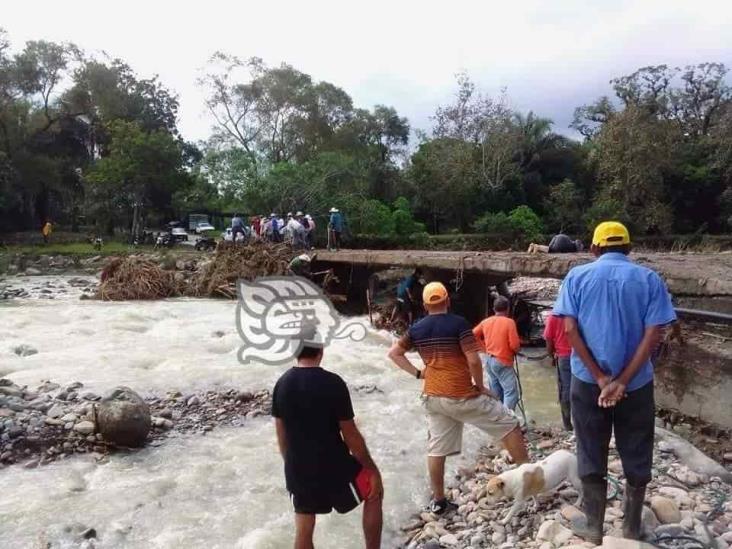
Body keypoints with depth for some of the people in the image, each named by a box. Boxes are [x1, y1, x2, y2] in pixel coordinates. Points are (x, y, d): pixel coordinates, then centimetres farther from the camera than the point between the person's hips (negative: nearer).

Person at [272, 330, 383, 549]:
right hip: (334, 467, -4)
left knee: (303, 530, 20)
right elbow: (351, 436, -13)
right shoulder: (333, 383, -19)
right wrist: (372, 469, 0)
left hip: (298, 471, 5)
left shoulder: (281, 384, -4)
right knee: (374, 494, 22)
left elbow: (282, 436, 6)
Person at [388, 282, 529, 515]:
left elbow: (394, 353, 11)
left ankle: (438, 502, 21)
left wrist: (417, 373, 9)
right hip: (462, 395, -5)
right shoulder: (458, 323, -11)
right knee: (509, 425, 9)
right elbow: (473, 360, -17)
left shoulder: (416, 329, 5)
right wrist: (480, 386, -3)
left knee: (436, 449, 11)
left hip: (433, 397, 6)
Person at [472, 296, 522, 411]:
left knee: (496, 392, 17)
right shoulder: (509, 322, -14)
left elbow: (473, 335, 11)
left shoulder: (486, 321, 3)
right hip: (503, 362, -7)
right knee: (511, 392, -7)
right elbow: (515, 345, -18)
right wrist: (517, 350, 4)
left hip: (489, 361, 7)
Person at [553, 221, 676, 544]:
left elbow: (571, 331, -10)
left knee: (591, 457, 12)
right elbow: (653, 334, -10)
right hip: (636, 384, 1)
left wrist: (601, 378, -10)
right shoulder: (649, 279, -1)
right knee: (636, 458, 16)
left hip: (587, 382, 0)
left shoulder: (577, 277, -2)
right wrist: (622, 381, -12)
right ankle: (632, 528, 29)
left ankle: (593, 526, 23)